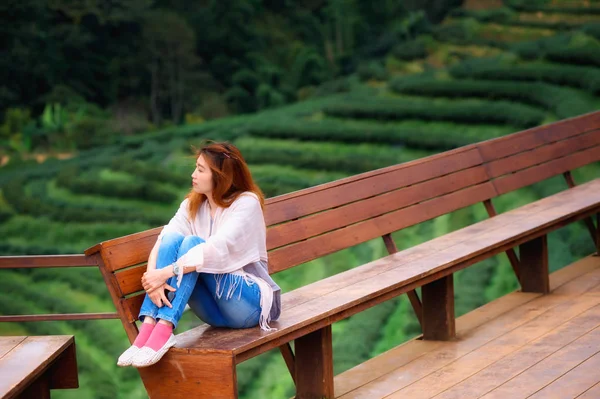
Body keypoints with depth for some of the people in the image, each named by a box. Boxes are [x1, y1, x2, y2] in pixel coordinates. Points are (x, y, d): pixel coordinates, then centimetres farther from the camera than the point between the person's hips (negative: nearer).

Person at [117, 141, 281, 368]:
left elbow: (218, 249, -27)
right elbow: (162, 242, -10)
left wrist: (165, 273, -34)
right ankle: (148, 326, -31)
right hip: (214, 311, 5)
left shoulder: (247, 203, -11)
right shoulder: (192, 205, 6)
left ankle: (164, 330, -38)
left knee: (191, 243, -26)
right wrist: (151, 277, -30)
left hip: (251, 302, -5)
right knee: (173, 238, -19)